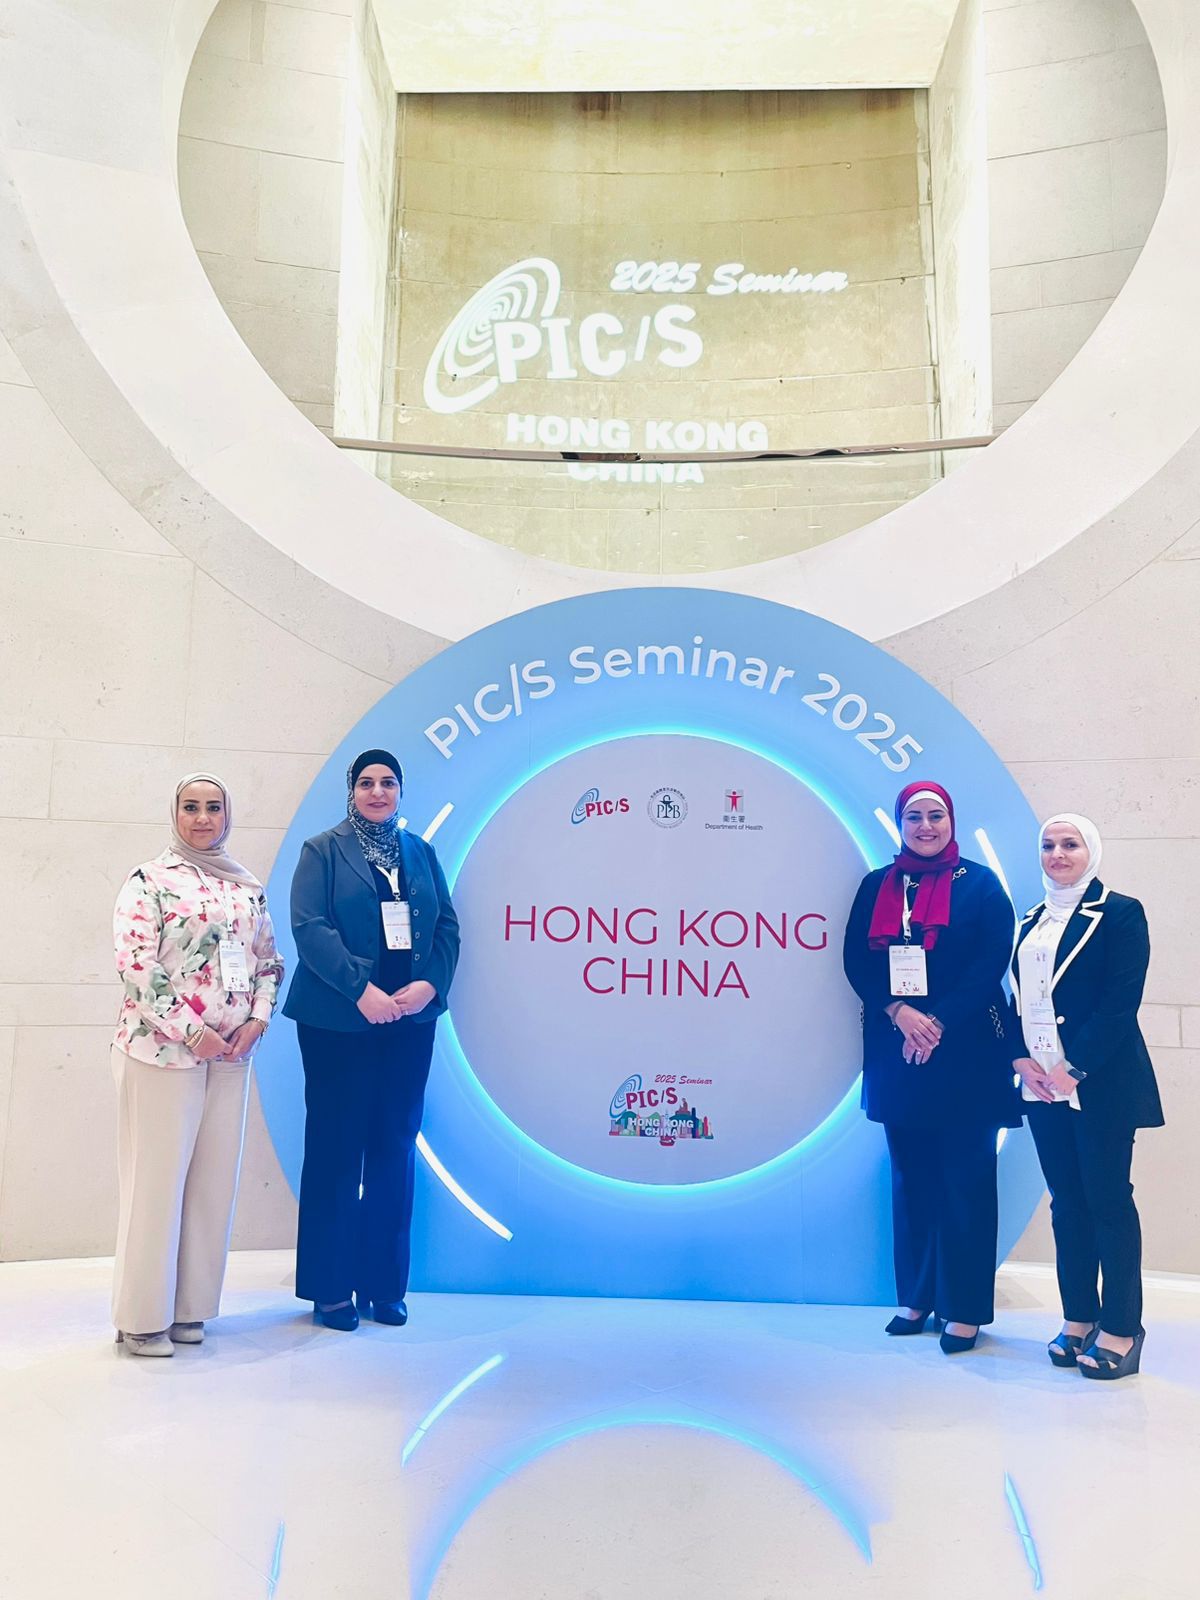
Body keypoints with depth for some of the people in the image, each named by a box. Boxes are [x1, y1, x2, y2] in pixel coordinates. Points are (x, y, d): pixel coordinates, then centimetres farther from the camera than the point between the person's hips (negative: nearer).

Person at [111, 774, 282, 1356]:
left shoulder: (248, 887, 12)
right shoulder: (149, 880, -4)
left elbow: (269, 959, 14)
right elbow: (135, 963, -13)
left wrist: (258, 1019, -3)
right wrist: (190, 1032, -16)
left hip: (231, 1055, 5)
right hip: (161, 1049, -5)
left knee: (214, 1178, 9)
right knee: (157, 1178, 1)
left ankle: (189, 1307, 22)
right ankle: (142, 1316, 14)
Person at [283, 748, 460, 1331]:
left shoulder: (420, 852, 14)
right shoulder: (323, 850, 2)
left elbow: (447, 927, 9)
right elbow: (309, 927, -10)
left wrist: (430, 984, -9)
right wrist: (362, 990, -19)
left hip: (410, 1021, 4)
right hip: (338, 1021, -4)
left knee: (395, 1149, 7)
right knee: (336, 1150, 3)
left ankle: (383, 1284, 19)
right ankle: (330, 1289, 15)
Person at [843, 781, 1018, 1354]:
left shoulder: (979, 883, 1)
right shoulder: (877, 886, 9)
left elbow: (993, 961, -8)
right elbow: (856, 960, 2)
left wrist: (939, 1022, -16)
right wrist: (900, 1012, -14)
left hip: (965, 1050, -3)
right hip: (896, 1048, 3)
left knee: (965, 1179, 1)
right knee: (910, 1177, 10)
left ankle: (965, 1308, 11)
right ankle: (917, 1296, 22)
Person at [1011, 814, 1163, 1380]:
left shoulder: (1120, 913, -5)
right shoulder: (1032, 921, 13)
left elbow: (1121, 1001, -13)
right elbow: (1020, 999, 12)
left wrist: (1074, 1068, -17)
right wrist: (1021, 1058, -4)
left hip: (1101, 1083, -6)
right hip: (1042, 1084, 6)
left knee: (1108, 1200, 0)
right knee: (1066, 1201, 11)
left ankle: (1121, 1329, 11)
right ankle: (1078, 1318, 21)